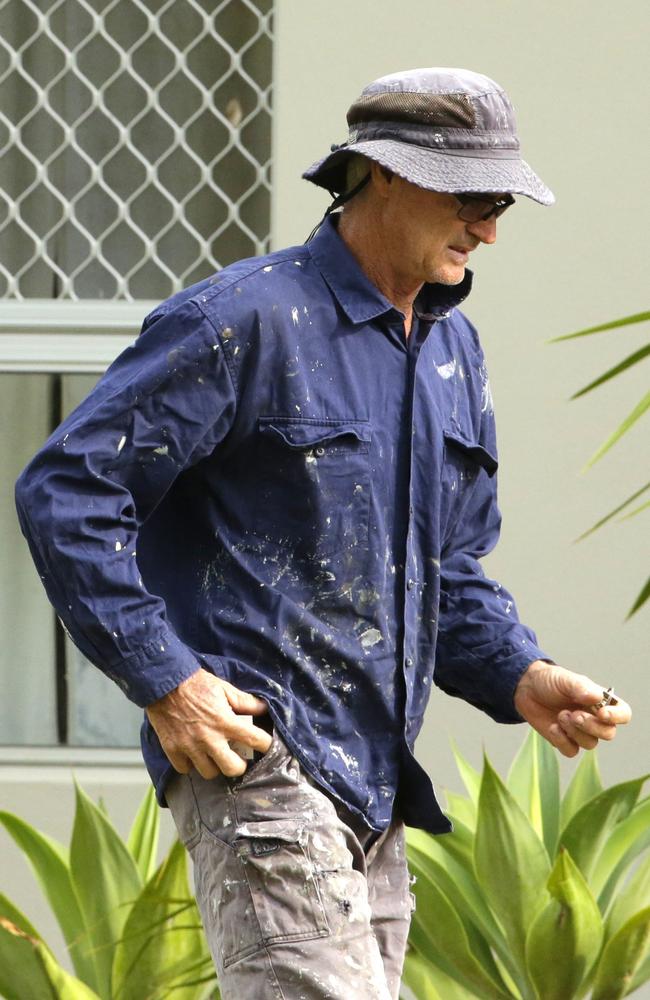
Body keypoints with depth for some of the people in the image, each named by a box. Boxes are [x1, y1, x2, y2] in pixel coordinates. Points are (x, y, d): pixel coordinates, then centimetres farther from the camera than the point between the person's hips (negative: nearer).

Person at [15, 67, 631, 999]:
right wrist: (165, 683, -17)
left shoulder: (453, 348, 16)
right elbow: (65, 491, -13)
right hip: (251, 751, -9)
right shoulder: (245, 322, -11)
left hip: (375, 787, 9)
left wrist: (524, 680, 4)